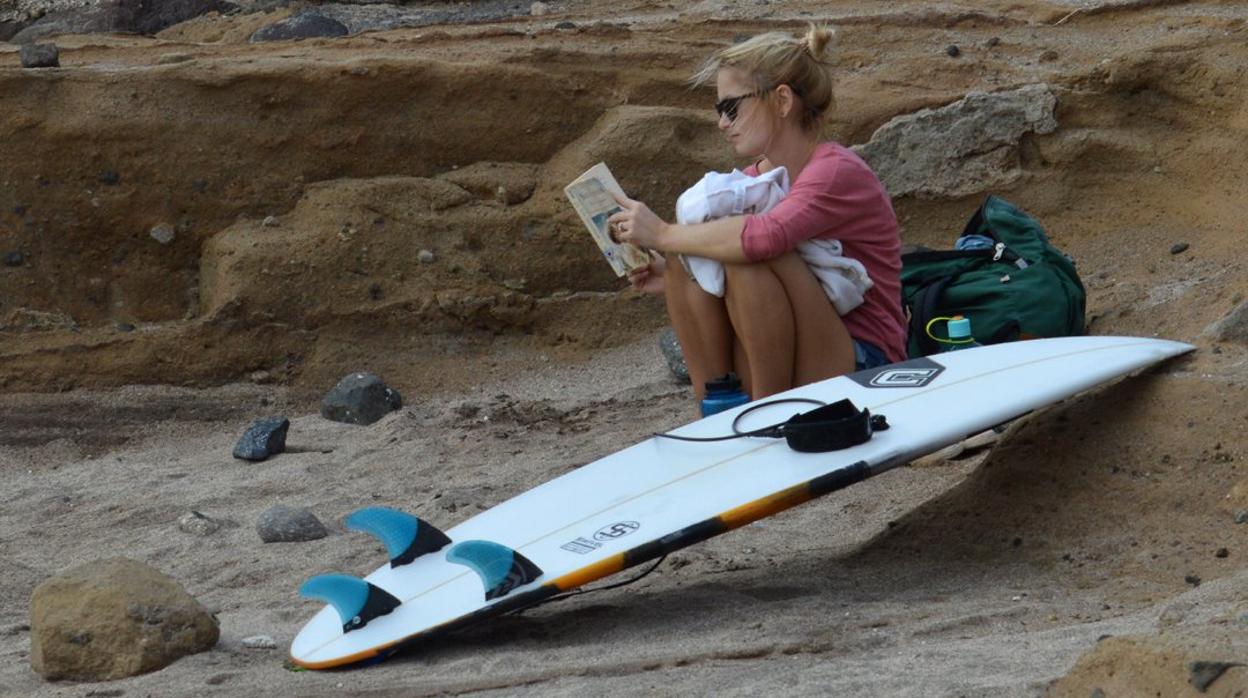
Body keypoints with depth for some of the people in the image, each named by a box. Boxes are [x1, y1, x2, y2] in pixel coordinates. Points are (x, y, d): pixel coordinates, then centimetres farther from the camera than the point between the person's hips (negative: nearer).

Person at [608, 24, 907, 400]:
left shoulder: (838, 173, -16)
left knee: (749, 258, -29)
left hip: (858, 369, -7)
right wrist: (670, 274, -5)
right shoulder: (755, 179, 9)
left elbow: (764, 237, -35)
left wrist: (664, 234, -23)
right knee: (687, 261, -11)